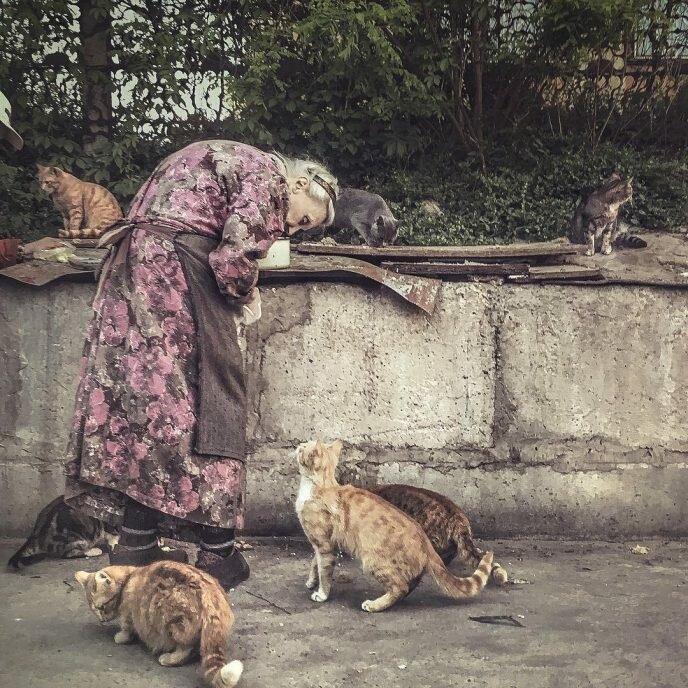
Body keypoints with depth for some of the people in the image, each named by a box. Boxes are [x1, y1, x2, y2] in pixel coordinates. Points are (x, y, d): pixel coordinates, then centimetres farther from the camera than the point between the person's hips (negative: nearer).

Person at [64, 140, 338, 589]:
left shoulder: (233, 164, 27)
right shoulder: (267, 174, -2)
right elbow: (236, 251, -14)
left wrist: (236, 298, 12)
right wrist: (243, 296, 5)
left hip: (132, 267, 10)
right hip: (176, 262, -10)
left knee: (142, 393, 6)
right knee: (209, 395, -6)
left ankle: (137, 545, 8)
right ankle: (217, 551, -2)